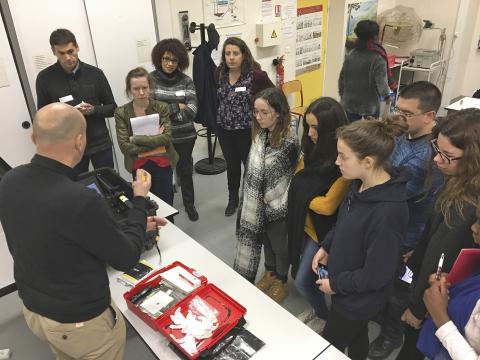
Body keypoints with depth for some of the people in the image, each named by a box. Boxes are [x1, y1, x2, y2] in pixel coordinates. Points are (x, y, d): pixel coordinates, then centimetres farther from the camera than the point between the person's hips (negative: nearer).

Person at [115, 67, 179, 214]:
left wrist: (136, 139, -17)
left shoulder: (161, 107, -6)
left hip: (162, 164, 0)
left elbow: (166, 138, -15)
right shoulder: (121, 113, -6)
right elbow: (125, 147, -12)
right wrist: (155, 140, -15)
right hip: (139, 166, 1)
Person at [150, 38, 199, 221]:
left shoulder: (186, 81, -1)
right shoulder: (150, 79, -4)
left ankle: (189, 204, 36)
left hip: (185, 136, 2)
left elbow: (192, 110, -10)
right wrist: (176, 107, -11)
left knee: (185, 171, 15)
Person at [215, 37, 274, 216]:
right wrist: (225, 113, 12)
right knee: (232, 165, 18)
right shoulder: (219, 73, -2)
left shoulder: (255, 75, -16)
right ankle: (233, 199, 37)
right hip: (224, 129, 4)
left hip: (247, 129, -4)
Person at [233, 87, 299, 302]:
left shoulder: (289, 141, -24)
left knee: (279, 243, 15)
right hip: (258, 202, 6)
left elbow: (293, 175, -16)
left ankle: (281, 282, 39)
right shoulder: (259, 133, -3)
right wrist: (252, 196, 9)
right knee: (265, 239, 24)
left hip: (277, 204, -6)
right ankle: (270, 272, 48)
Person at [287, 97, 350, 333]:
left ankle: (324, 317, 32)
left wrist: (303, 196, -9)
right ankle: (315, 309, 47)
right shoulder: (312, 149, -3)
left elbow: (328, 205, -22)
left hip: (323, 230, -7)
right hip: (304, 224, 7)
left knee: (302, 281, 3)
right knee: (303, 274, 19)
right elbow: (297, 182, 9)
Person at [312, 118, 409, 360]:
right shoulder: (360, 185, -10)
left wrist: (335, 284, -15)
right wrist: (326, 247, -1)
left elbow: (376, 275, -27)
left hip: (358, 301, -7)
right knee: (356, 338, 30)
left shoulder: (387, 212, -36)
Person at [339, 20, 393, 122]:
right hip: (370, 106, -4)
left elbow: (342, 79, 4)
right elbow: (381, 83, -16)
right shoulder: (378, 58, -16)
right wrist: (386, 95, 4)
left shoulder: (350, 55, -1)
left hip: (350, 103, 4)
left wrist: (343, 96, 17)